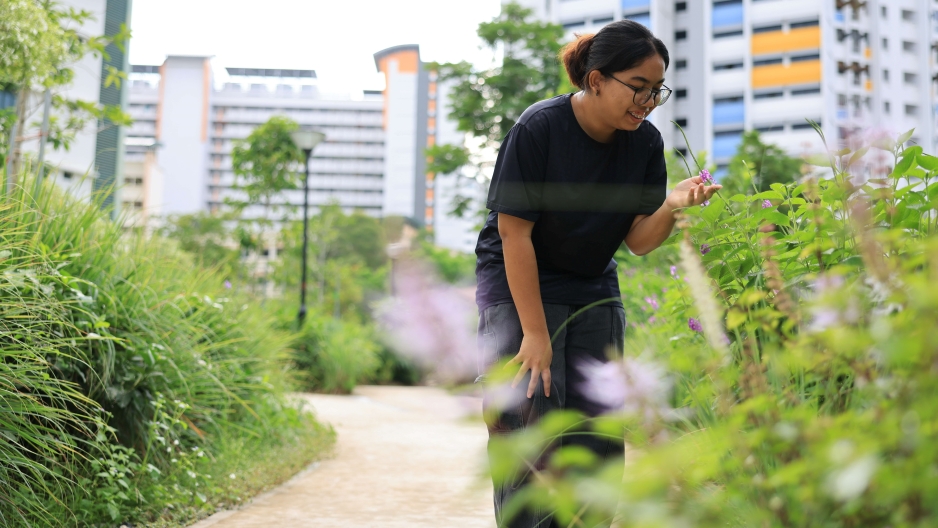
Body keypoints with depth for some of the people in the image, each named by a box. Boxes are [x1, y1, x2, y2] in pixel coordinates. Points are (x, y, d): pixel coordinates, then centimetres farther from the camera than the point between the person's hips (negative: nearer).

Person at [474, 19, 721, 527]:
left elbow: (638, 240, -4)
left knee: (597, 434, 1)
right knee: (532, 422, -13)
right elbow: (514, 232, -19)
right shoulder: (539, 128, -20)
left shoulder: (645, 142, -5)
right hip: (518, 284, -5)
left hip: (593, 289, 5)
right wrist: (535, 334, -21)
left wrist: (672, 205, -26)